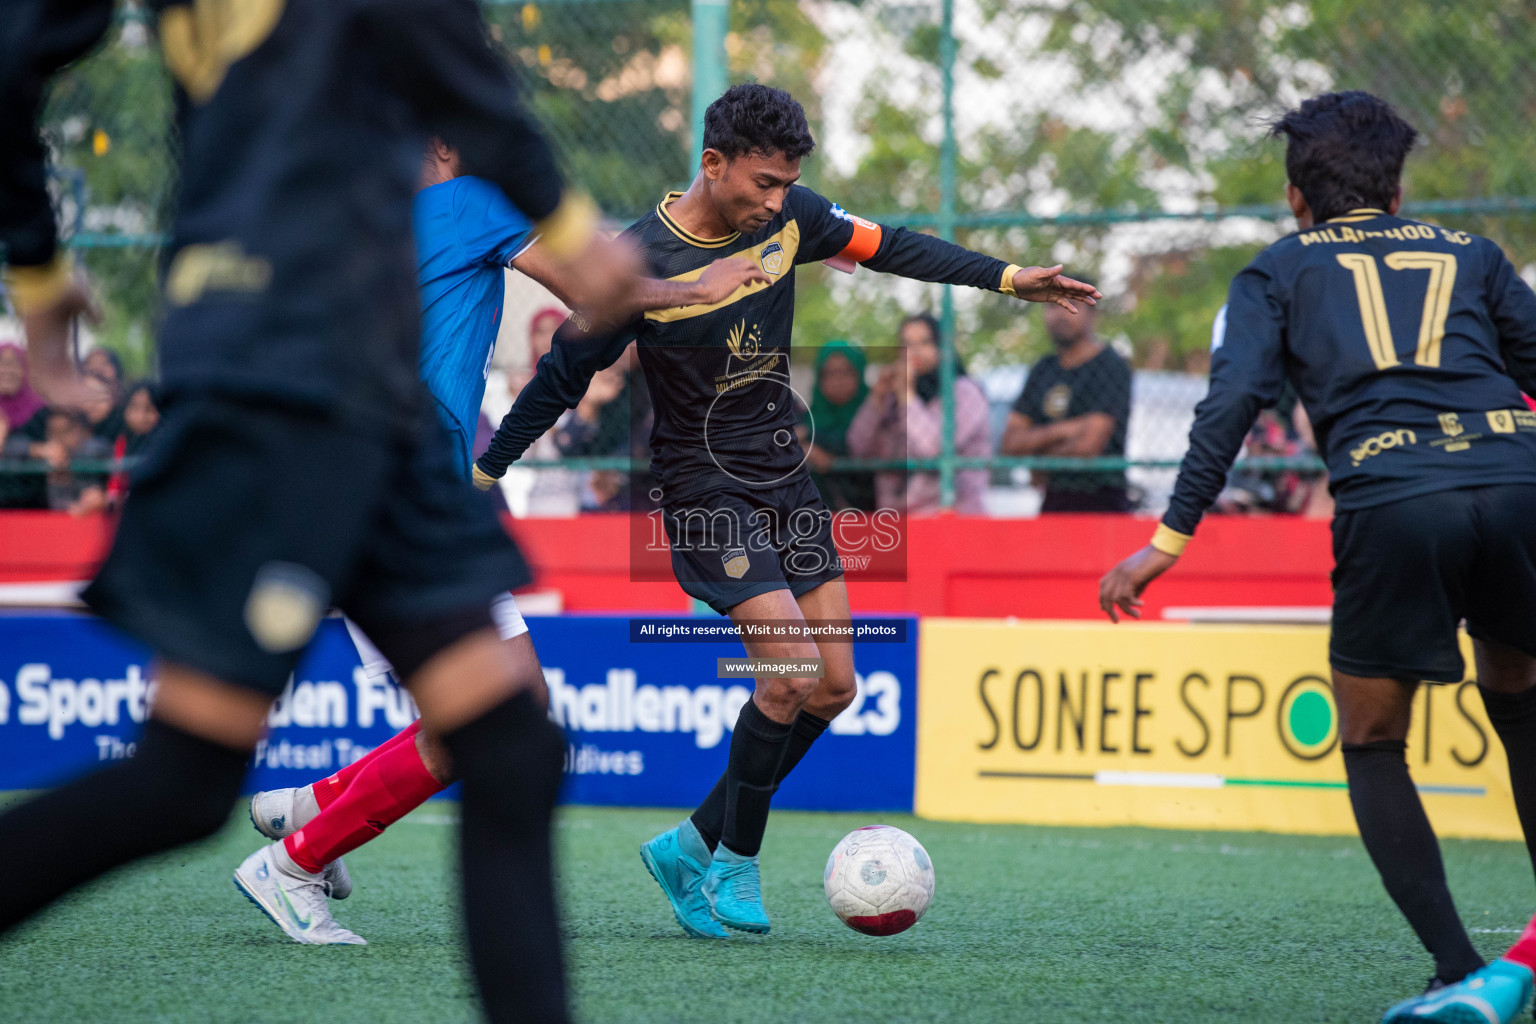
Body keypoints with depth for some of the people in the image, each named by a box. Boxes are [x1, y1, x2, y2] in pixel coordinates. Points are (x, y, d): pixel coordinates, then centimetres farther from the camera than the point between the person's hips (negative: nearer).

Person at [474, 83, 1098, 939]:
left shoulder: (788, 219, -4)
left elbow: (888, 248, 10)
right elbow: (563, 378, -11)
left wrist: (1009, 280, 7)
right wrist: (482, 474, -5)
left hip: (787, 479, 7)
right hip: (706, 493, -7)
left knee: (833, 687, 2)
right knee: (792, 671, -19)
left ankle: (694, 845, 15)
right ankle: (735, 863, 0)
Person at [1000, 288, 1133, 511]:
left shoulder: (1110, 367, -4)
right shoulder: (1044, 370, 17)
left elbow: (1089, 445, -12)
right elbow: (1010, 443, 11)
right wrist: (1060, 430, -6)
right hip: (1052, 503, 6)